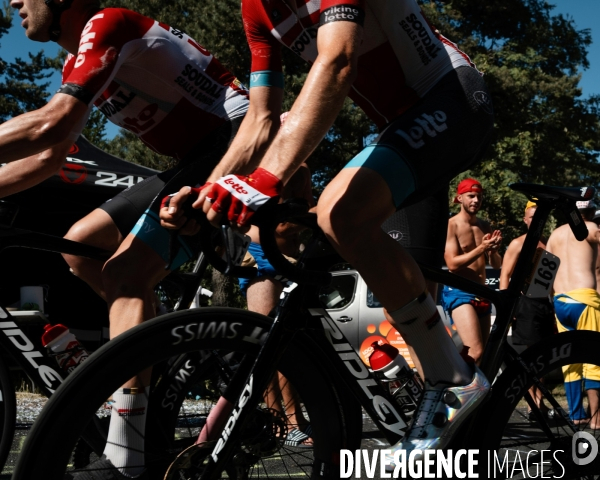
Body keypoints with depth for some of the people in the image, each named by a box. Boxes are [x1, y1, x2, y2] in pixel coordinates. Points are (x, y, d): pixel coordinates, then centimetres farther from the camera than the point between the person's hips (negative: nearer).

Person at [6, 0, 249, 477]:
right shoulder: (78, 63, 18)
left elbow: (52, 123, -26)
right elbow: (48, 157, 17)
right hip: (199, 157, 10)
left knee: (127, 273, -23)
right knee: (80, 247, 8)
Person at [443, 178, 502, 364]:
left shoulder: (485, 226, 11)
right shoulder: (451, 225, -7)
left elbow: (497, 264, 9)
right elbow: (452, 264, -15)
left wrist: (493, 251, -13)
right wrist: (481, 248, -24)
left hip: (482, 295, 7)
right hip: (459, 293, -7)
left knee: (482, 352, 10)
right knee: (476, 352, -21)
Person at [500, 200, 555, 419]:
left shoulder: (547, 244, 16)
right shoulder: (518, 244, -1)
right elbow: (505, 275, -6)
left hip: (547, 303, 6)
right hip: (527, 303, -6)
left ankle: (540, 402, 16)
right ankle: (534, 405, -3)